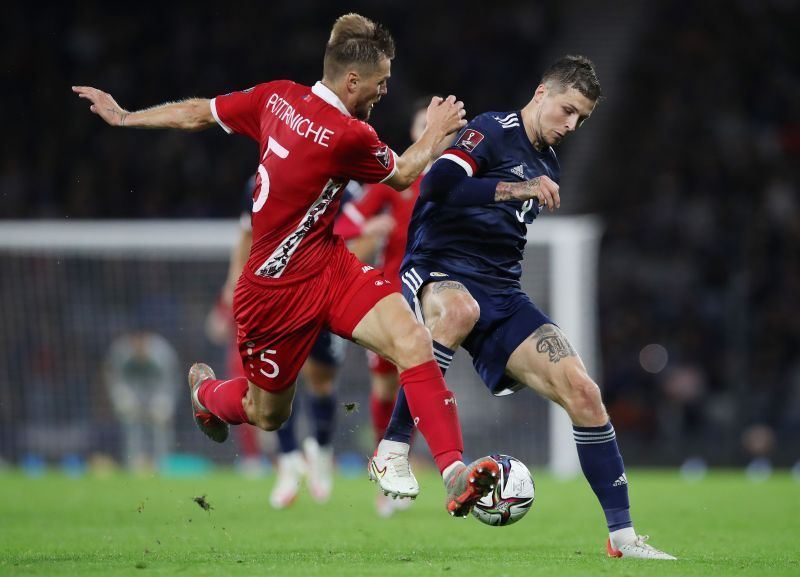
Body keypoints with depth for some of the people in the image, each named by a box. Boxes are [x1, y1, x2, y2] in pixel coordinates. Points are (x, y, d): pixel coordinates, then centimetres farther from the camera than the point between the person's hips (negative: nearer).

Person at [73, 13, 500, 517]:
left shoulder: (278, 96, -3)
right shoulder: (349, 136, -25)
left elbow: (196, 113, 8)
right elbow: (403, 174, -3)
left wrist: (125, 117, 20)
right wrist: (437, 132, 13)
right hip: (279, 290, -8)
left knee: (414, 341, -14)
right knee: (267, 414, 12)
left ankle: (455, 474, -20)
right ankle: (206, 390, 47)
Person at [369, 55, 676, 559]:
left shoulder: (548, 167, 20)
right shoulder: (495, 131, -5)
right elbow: (438, 184, -23)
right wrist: (516, 188, -25)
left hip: (502, 293, 7)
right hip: (438, 273, -7)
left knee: (582, 391, -9)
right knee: (460, 309, -45)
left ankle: (623, 536, -3)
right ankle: (393, 449, -33)